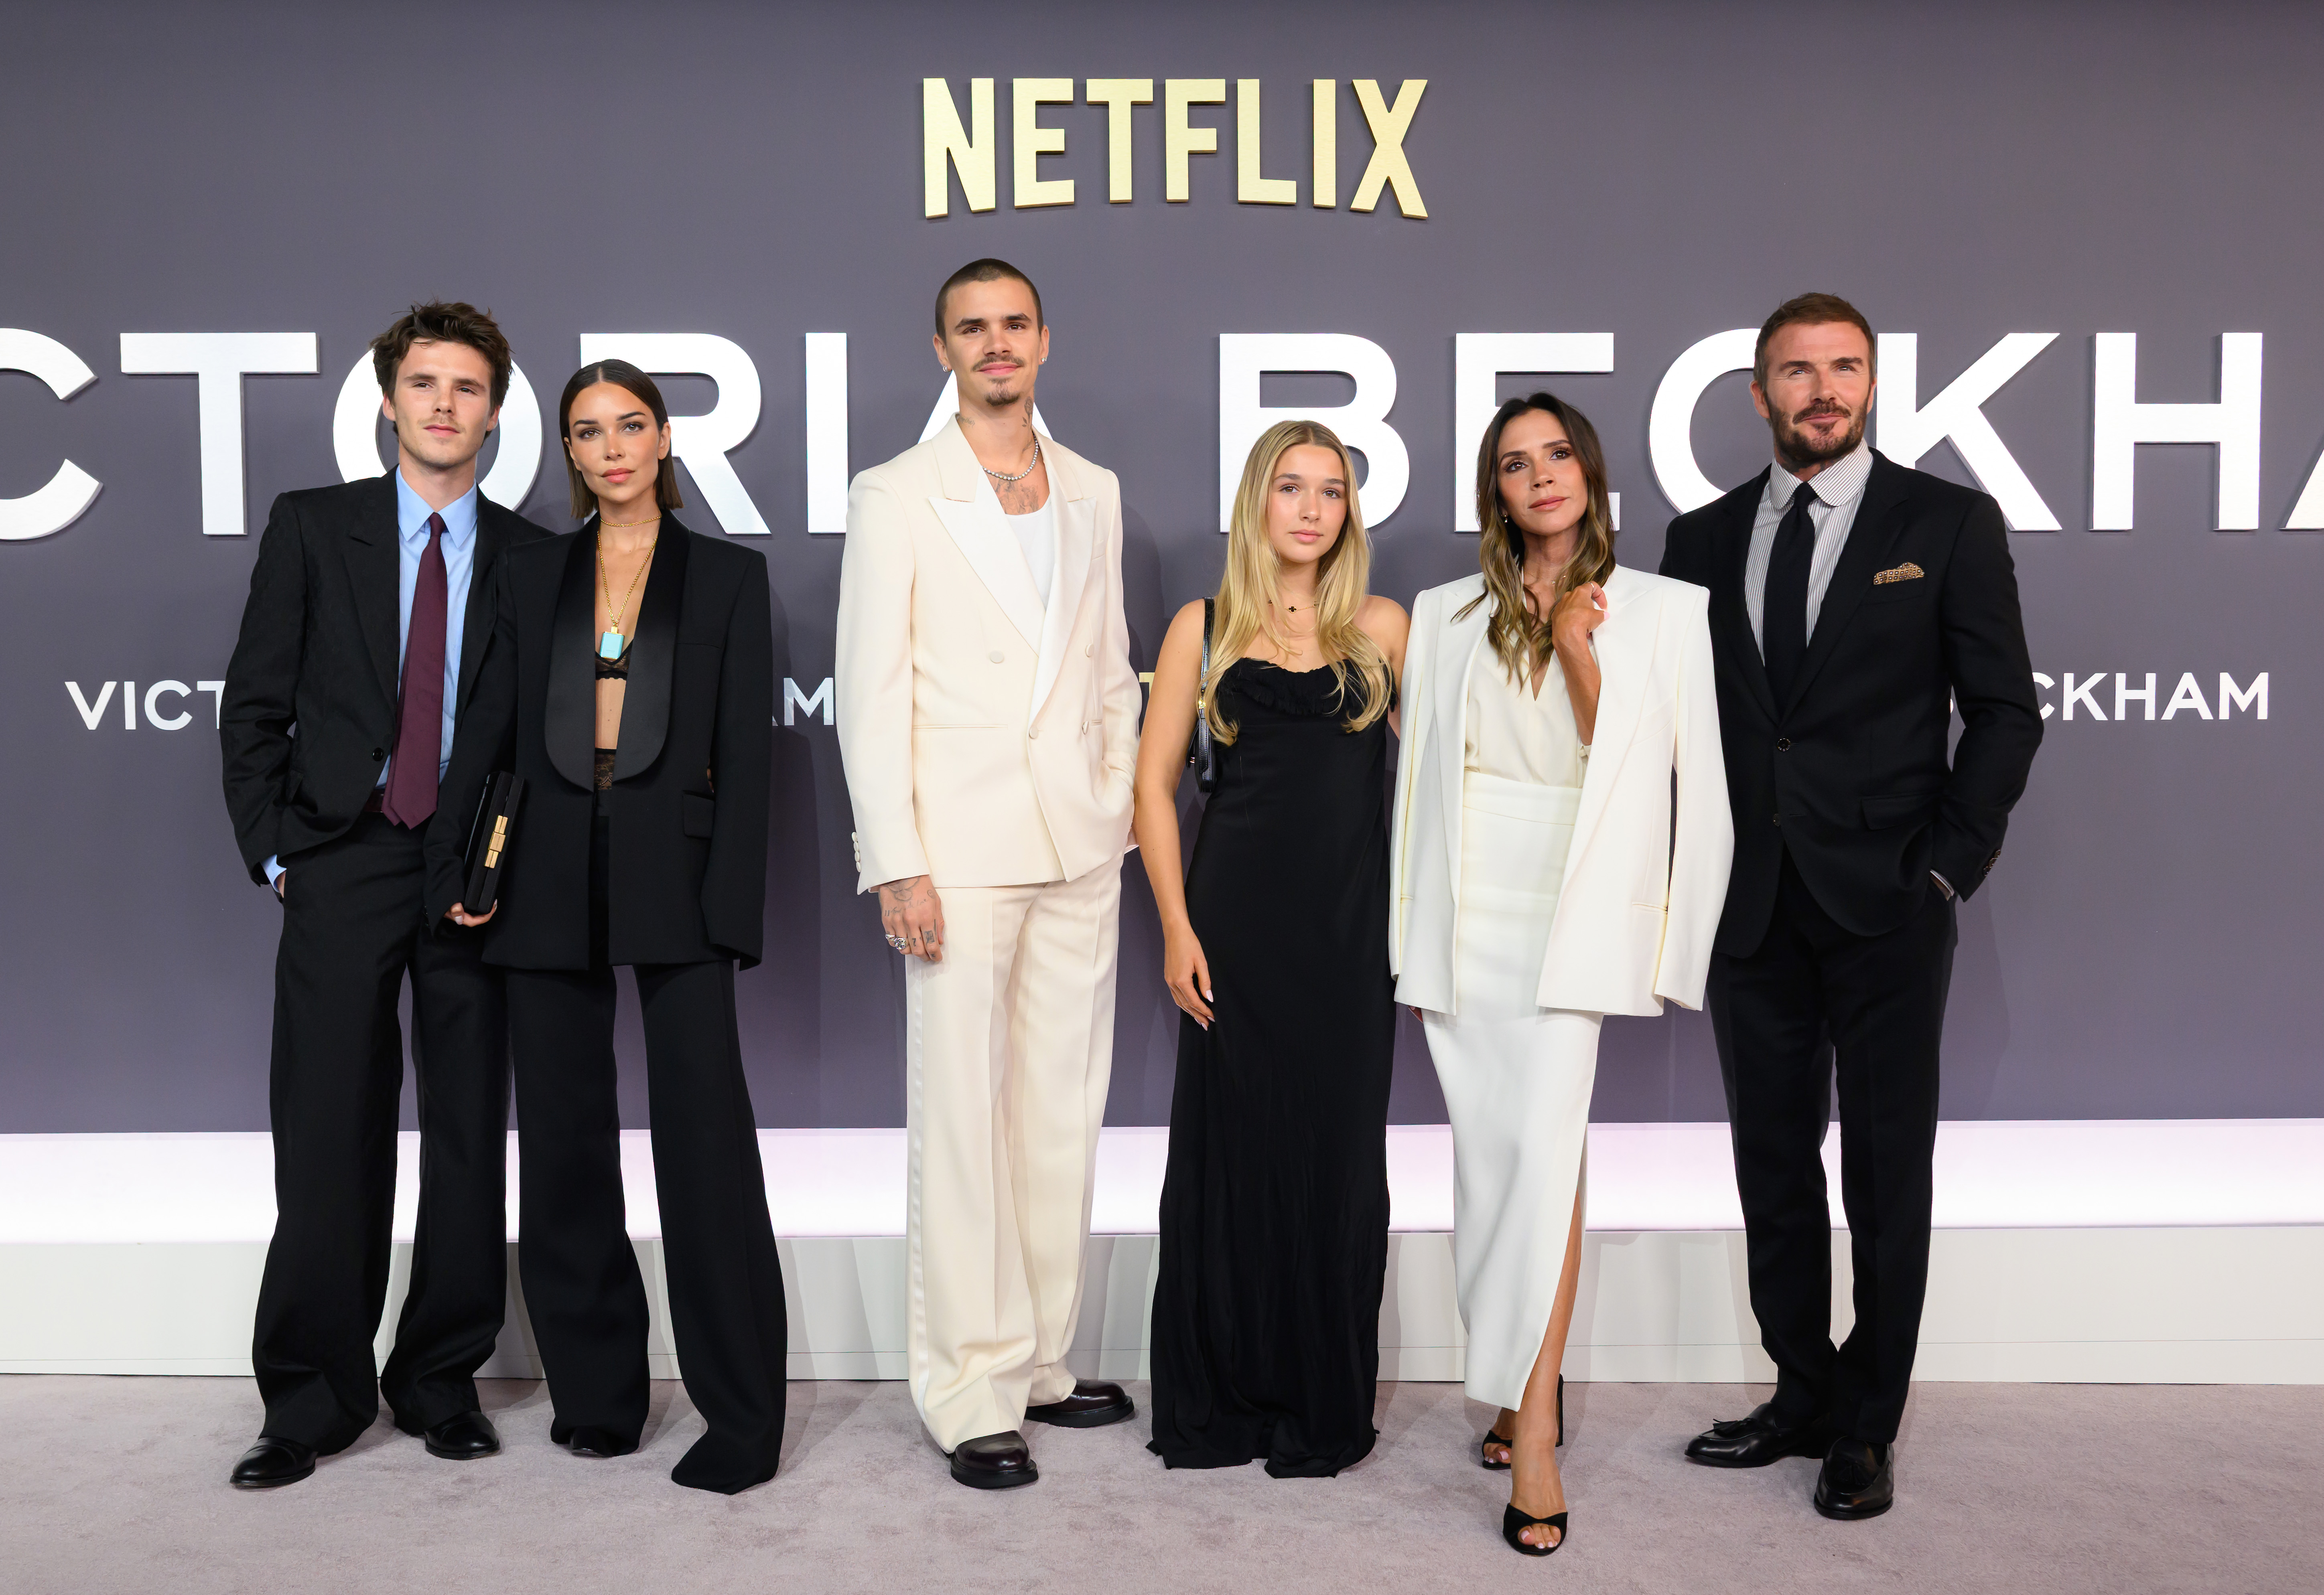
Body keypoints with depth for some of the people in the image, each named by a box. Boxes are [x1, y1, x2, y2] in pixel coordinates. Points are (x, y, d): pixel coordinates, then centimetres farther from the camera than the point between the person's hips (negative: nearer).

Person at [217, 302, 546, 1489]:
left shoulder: (531, 558, 7)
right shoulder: (311, 528, 6)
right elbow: (253, 708, 5)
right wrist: (271, 854, -2)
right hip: (343, 865, -1)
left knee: (471, 1134, 5)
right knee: (327, 1136, 0)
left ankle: (442, 1381, 19)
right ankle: (314, 1398, 12)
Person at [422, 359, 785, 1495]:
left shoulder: (728, 577, 5)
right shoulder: (531, 579, 12)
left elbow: (746, 752, 0)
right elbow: (485, 734, 10)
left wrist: (733, 907, -9)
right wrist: (449, 871, -1)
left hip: (674, 877, -3)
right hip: (552, 880, 3)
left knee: (705, 1135, -8)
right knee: (565, 1143, 7)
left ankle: (742, 1416, 0)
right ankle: (597, 1392, 21)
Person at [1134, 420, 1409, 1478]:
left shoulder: (1381, 627, 8)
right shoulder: (1205, 627, 6)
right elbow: (1154, 781, 4)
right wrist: (1177, 927, -4)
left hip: (1352, 924, 1)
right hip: (1238, 918, -1)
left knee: (1339, 1154, 5)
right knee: (1231, 1150, 4)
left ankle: (1323, 1406, 20)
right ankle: (1221, 1400, 19)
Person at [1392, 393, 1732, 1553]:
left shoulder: (1660, 612, 6)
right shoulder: (1447, 616, 12)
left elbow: (1651, 764, 1)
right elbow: (1419, 772, 13)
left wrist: (1581, 653, -10)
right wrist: (1411, 936, 10)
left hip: (1571, 912, -3)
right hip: (1464, 910, 3)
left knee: (1544, 1148, -15)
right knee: (1490, 1153, 5)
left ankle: (1531, 1431, -11)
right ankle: (1522, 1386, 20)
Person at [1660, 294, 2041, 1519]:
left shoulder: (1948, 524, 1)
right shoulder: (1702, 539, 10)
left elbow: (2004, 711, -1)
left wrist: (1949, 864, -8)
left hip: (1887, 908, -3)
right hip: (1750, 910, 3)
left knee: (1888, 1173, 4)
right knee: (1774, 1166, 10)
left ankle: (1866, 1429, 16)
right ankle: (1801, 1398, 25)